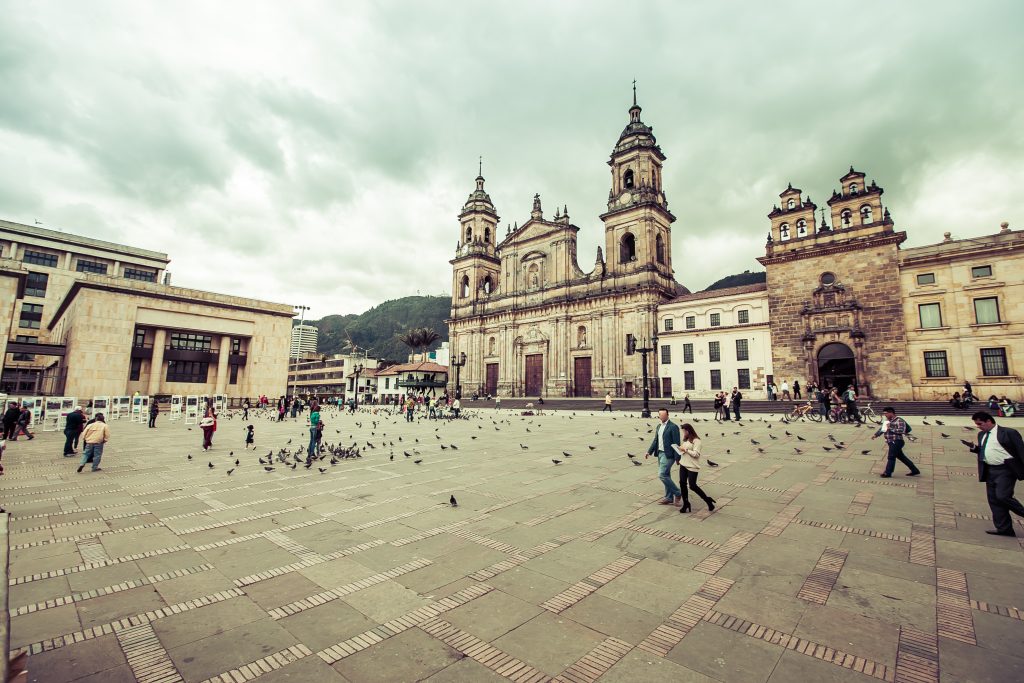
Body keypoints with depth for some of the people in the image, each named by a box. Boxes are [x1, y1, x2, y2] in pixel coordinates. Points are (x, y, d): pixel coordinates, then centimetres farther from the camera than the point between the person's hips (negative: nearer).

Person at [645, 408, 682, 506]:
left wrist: (677, 457, -14)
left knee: (662, 475, -12)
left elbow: (676, 443, -13)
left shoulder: (673, 427, -11)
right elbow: (655, 441, 16)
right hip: (660, 454, 8)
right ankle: (669, 498, 21)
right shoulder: (659, 427, 13)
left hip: (668, 455, -8)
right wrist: (649, 452, 8)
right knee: (665, 476, 13)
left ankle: (677, 493, 3)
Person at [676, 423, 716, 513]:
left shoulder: (696, 440, -13)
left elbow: (696, 454, -19)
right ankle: (685, 504, 17)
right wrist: (681, 449, 2)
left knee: (692, 486, -5)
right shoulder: (685, 440, 12)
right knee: (682, 483, 5)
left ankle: (707, 499, 16)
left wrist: (685, 449, -18)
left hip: (692, 467, -8)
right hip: (683, 465, 8)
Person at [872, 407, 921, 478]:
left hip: (896, 442, -9)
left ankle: (887, 473, 1)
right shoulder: (888, 421, 14)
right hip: (891, 442, 9)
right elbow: (882, 428, 23)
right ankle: (915, 470, 29)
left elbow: (902, 431, -23)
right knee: (901, 457, 17)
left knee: (891, 457, -5)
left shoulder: (899, 421, -12)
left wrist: (890, 428, -22)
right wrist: (876, 435, 13)